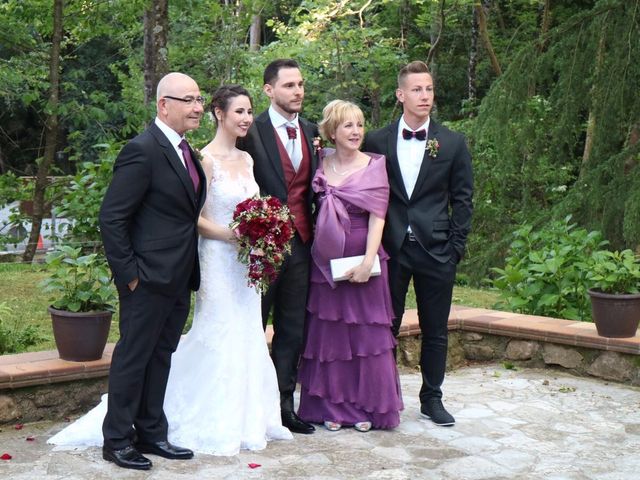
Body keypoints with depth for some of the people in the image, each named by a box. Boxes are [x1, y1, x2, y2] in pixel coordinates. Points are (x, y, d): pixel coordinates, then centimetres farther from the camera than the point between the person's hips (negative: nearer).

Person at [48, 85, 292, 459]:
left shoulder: (246, 159, 11)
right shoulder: (205, 159, -11)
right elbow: (195, 218, -13)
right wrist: (232, 235, -21)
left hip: (247, 261, 7)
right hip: (218, 260, -7)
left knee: (246, 339, 11)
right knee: (218, 339, -3)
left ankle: (243, 419, 23)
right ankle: (214, 425, 9)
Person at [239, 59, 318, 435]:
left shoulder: (312, 132, 9)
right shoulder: (252, 132, -9)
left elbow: (313, 187, 14)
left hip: (301, 243, 6)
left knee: (293, 331, 11)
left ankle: (283, 404, 21)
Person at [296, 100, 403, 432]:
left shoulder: (374, 166, -3)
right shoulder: (321, 166, 5)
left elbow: (377, 217, -9)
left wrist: (368, 260, -17)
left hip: (362, 258, -2)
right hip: (326, 260, 3)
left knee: (366, 330, 3)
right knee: (329, 332, 6)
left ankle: (366, 407, 13)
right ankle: (333, 407, 16)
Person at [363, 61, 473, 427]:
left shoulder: (453, 143, 4)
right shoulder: (377, 142, 3)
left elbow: (463, 200, 5)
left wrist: (456, 247, -2)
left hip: (436, 250, 1)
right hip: (390, 248, 0)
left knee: (436, 331, 8)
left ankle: (432, 398, 21)